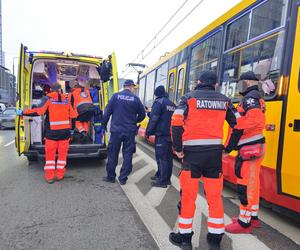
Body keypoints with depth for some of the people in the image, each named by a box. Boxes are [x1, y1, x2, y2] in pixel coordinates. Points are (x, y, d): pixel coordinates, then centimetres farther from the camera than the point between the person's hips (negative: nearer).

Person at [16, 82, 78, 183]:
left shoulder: (47, 98, -3)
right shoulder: (66, 99, 6)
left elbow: (38, 111, -14)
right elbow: (73, 115, 5)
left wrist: (22, 112, -3)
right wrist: (71, 128, 14)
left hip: (52, 131, -2)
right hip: (65, 131, 2)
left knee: (50, 153, 8)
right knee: (62, 153, 11)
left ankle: (49, 176, 11)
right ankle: (59, 174, 16)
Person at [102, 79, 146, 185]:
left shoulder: (115, 96, -2)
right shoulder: (135, 98, 0)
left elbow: (107, 111, -4)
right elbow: (142, 114, 5)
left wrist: (104, 123, 7)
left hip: (116, 130, 0)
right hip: (130, 131, 0)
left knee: (113, 154, 11)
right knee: (127, 155, 10)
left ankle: (110, 177, 21)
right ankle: (123, 178, 15)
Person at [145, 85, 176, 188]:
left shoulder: (158, 102, -8)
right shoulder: (172, 104, 16)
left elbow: (153, 119, -14)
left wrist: (148, 132, -8)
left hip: (161, 135, -8)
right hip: (171, 135, 8)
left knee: (161, 157, -4)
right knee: (168, 157, 12)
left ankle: (162, 181, 1)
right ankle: (160, 175, 25)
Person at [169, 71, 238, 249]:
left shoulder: (189, 97, 2)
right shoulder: (224, 100, 12)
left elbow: (176, 122, -11)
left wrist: (178, 148, -5)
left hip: (193, 152, -3)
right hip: (215, 152, 3)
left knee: (188, 195, 8)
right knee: (215, 195, 13)